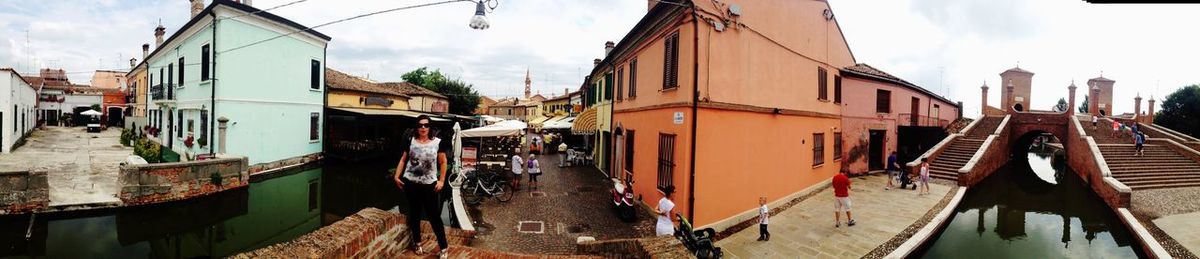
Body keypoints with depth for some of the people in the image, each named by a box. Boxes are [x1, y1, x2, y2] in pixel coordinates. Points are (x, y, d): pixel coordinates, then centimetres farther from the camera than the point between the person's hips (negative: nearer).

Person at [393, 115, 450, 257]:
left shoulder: (438, 142, -5)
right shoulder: (411, 141, 2)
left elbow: (443, 163, 0)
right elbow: (403, 160, 8)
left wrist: (441, 180, -7)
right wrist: (397, 176, -1)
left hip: (429, 185, -2)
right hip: (410, 183, 3)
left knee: (434, 216, -3)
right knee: (414, 213, 14)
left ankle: (443, 248, 4)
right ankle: (417, 243, 30)